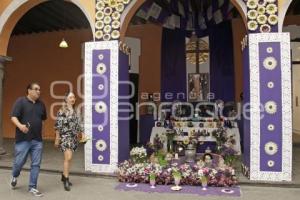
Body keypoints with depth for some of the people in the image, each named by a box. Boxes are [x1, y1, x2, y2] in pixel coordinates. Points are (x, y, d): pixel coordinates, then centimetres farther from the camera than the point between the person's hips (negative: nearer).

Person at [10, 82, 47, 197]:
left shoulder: (41, 104, 9)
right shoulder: (20, 101, -5)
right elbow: (13, 117, -12)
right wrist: (20, 125, -28)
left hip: (37, 140, 4)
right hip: (23, 139, -4)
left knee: (36, 164, 4)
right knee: (19, 162, 7)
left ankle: (32, 187, 16)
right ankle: (14, 176, 41)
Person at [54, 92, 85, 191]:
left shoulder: (74, 111, 12)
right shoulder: (62, 110, -8)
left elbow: (78, 123, 16)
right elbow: (58, 125, -10)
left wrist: (82, 134, 9)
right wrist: (57, 138, -12)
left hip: (73, 137, 7)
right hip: (65, 136, -7)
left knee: (68, 158, 12)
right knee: (68, 157, -13)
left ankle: (64, 176, 27)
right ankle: (66, 180, -4)